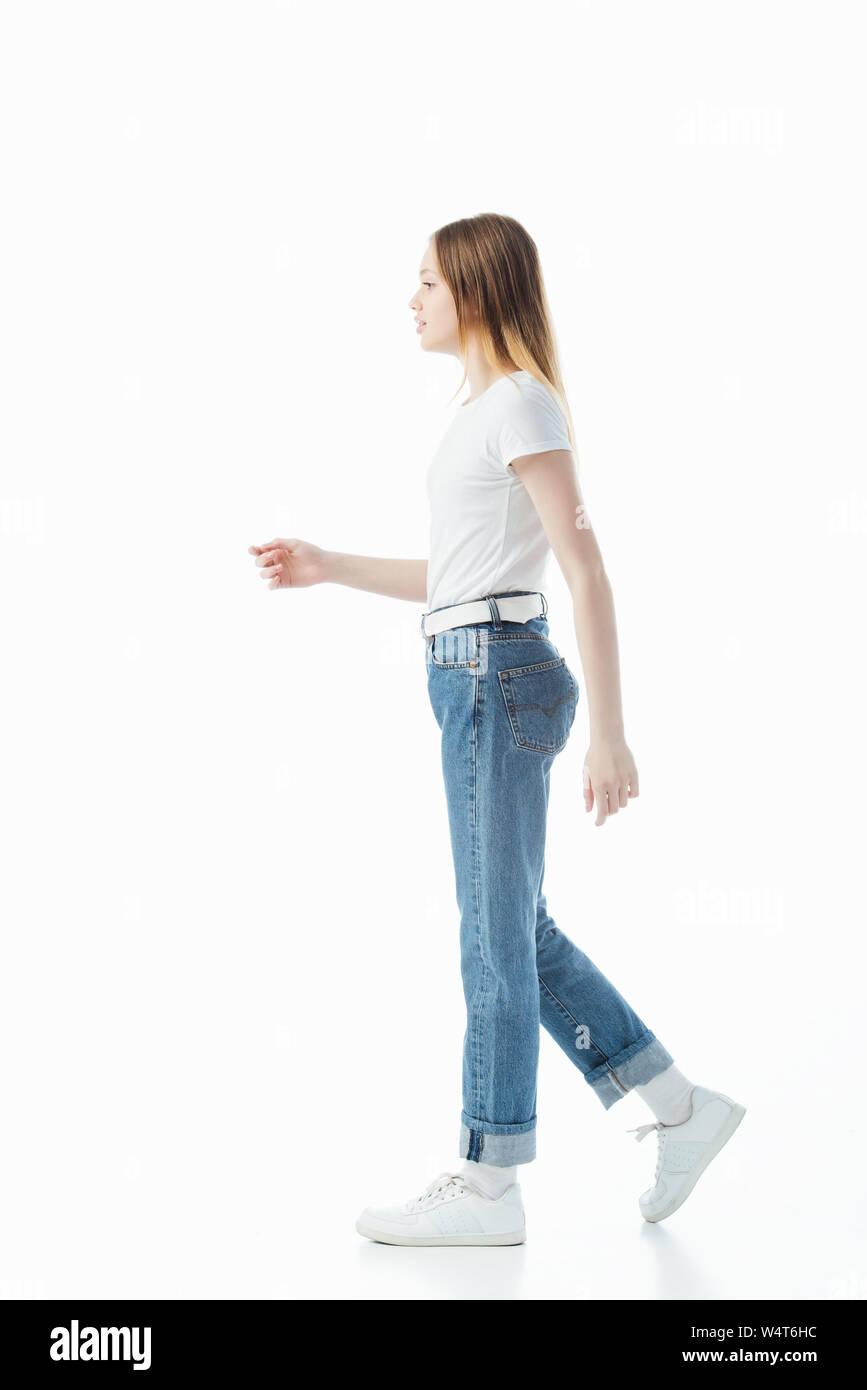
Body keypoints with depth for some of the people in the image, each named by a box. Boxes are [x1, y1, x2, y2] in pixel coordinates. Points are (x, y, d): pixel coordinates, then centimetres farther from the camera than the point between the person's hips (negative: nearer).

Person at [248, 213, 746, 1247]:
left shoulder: (521, 403, -10)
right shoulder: (485, 406, 18)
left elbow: (585, 572, -16)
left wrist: (609, 732, -20)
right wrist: (327, 568, 17)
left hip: (497, 673, -10)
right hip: (474, 676, 10)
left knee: (496, 931, -1)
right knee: (519, 929, 13)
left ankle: (486, 1185, 10)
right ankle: (682, 1110, 22)